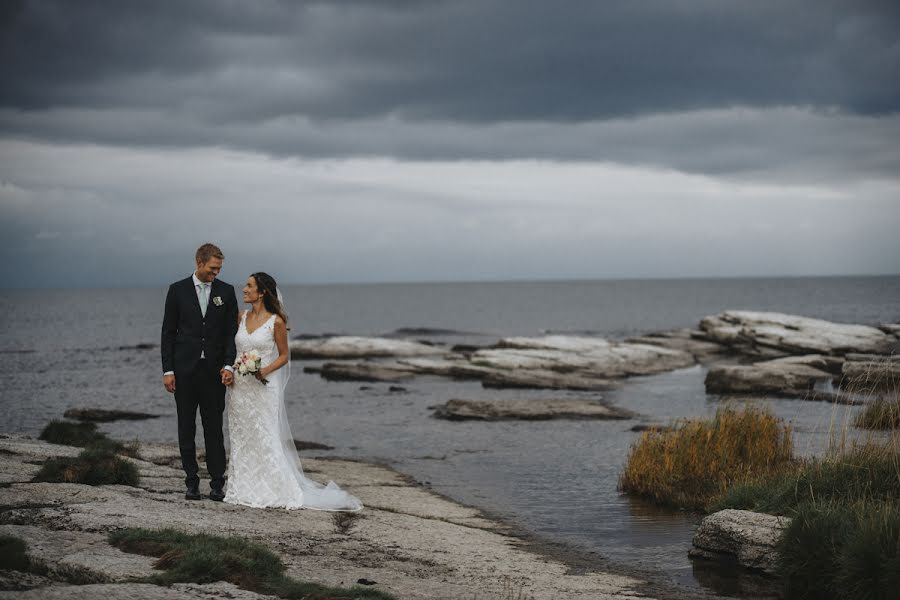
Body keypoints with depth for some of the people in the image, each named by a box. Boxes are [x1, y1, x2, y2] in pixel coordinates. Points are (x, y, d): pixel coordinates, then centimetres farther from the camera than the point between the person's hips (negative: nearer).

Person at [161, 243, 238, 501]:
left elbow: (232, 332, 4)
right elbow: (168, 332, 2)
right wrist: (167, 370, -4)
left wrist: (228, 364, -9)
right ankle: (192, 481, 12)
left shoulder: (226, 291, 4)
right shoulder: (178, 290, 1)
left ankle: (217, 483, 4)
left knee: (214, 429, 1)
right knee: (186, 428, 5)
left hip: (214, 371, 0)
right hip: (185, 370, 0)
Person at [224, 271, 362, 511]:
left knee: (265, 439, -6)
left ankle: (276, 491, 0)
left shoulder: (276, 321, -7)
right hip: (239, 387, 6)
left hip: (263, 387, -6)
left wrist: (265, 371, -17)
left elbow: (283, 356, -2)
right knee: (241, 440, 8)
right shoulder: (242, 317, 8)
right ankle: (245, 490, 15)